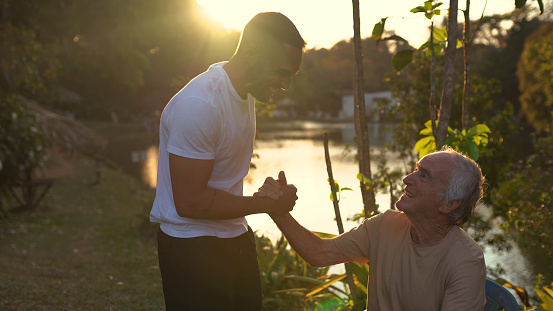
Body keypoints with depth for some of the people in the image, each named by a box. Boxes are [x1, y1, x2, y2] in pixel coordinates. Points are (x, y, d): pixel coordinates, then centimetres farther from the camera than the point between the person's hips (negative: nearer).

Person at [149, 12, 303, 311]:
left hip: (236, 237, 8)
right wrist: (264, 204, -16)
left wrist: (268, 194, 7)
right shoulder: (198, 106, -25)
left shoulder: (246, 90, 5)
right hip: (193, 248, -8)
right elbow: (189, 203, -23)